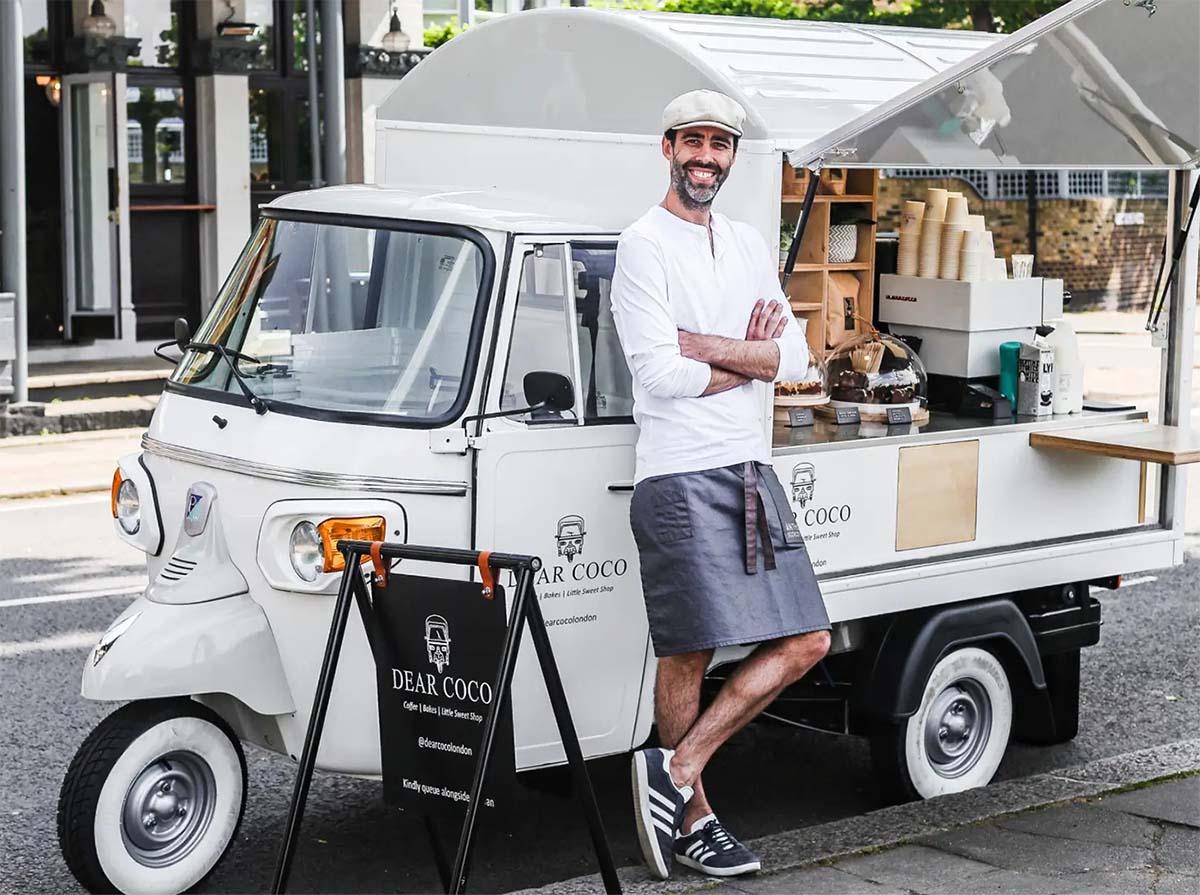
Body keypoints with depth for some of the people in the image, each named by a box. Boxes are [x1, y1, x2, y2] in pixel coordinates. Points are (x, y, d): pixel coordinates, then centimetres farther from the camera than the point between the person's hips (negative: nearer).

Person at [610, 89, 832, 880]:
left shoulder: (749, 246, 16)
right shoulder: (645, 244, -5)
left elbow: (796, 357, 5)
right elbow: (659, 374, -15)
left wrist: (707, 346, -8)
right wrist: (750, 357, -4)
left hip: (753, 473, 7)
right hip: (681, 479, -7)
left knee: (805, 643, 1)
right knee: (689, 655, -3)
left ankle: (678, 767, 4)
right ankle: (693, 818, 10)